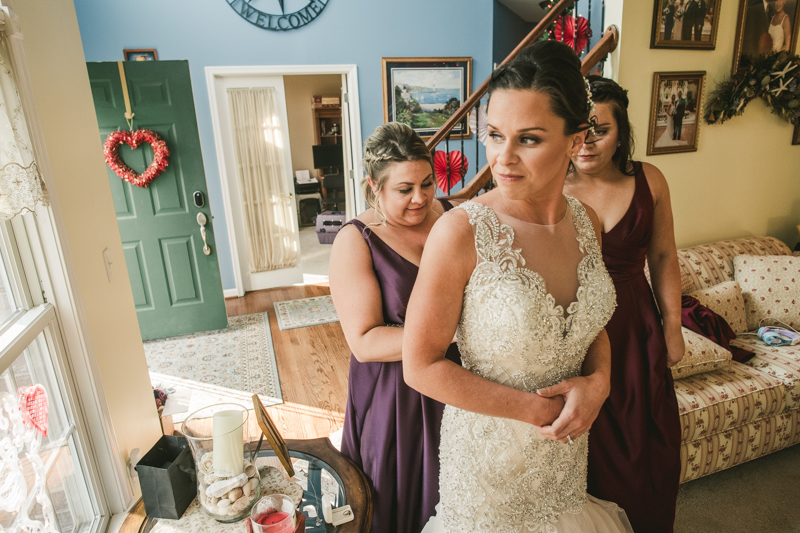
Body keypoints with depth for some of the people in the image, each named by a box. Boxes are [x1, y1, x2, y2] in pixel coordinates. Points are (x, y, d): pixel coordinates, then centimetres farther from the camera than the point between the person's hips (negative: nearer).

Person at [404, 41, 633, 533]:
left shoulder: (585, 221, -7)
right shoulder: (461, 232, -25)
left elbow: (594, 324, 8)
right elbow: (421, 366, -21)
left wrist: (598, 381, -12)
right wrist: (539, 409, -17)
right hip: (489, 452, -5)